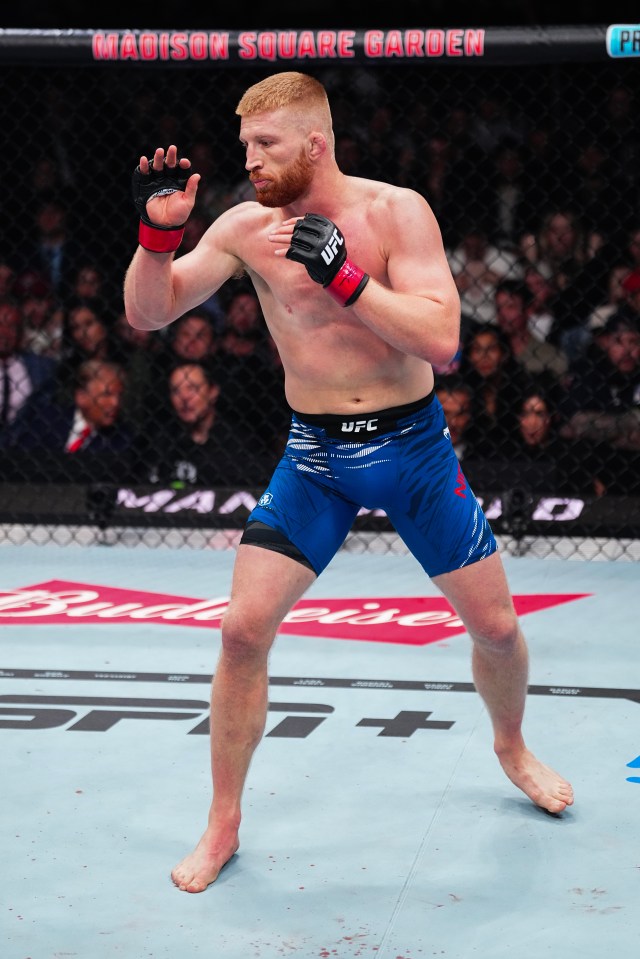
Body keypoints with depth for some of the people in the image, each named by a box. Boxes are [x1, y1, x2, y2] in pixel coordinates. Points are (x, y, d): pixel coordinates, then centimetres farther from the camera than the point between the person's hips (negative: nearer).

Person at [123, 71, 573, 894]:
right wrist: (158, 232, -22)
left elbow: (441, 340, -22)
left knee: (496, 625, 7)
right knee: (243, 629, -9)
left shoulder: (396, 211, -13)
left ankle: (512, 749, 39)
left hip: (414, 445, -1)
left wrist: (342, 274, -30)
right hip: (316, 456, 1)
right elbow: (148, 314, -5)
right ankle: (223, 825, 7)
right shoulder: (246, 227, -6)